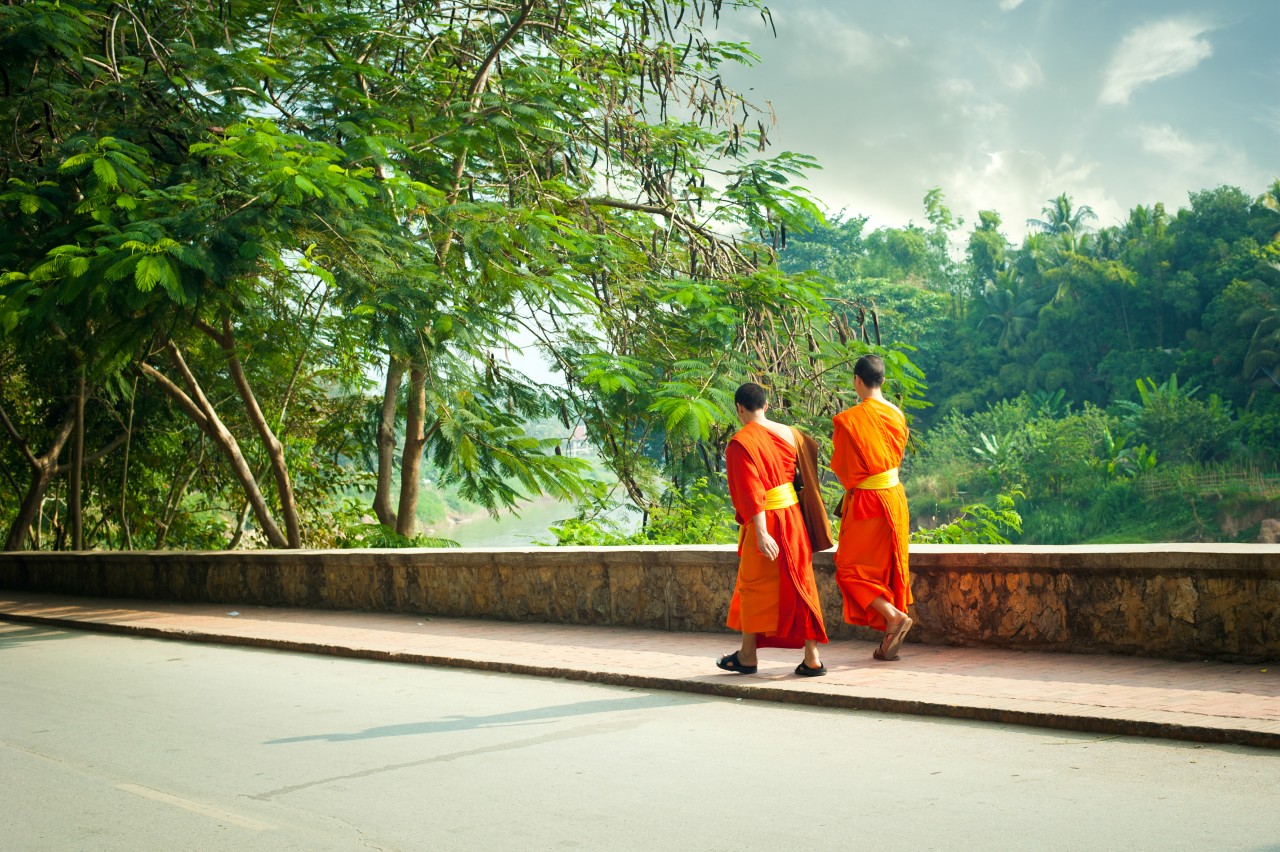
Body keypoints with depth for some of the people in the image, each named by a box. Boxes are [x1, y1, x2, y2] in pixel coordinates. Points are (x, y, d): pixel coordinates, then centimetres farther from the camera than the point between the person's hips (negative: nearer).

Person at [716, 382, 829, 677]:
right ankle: (812, 658, 8)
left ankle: (748, 655, 22)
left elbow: (751, 492, -20)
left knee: (753, 587, 10)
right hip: (793, 517, 5)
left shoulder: (740, 444, -14)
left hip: (764, 522, -5)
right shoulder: (790, 433, 5)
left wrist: (761, 534, -23)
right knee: (799, 585, 9)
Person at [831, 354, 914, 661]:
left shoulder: (849, 419, -15)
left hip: (865, 501, -7)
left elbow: (841, 466, -7)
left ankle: (894, 616, -12)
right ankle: (890, 641, 14)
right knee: (888, 569, 13)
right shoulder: (897, 415, 4)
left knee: (851, 569, 5)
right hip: (895, 497, 7)